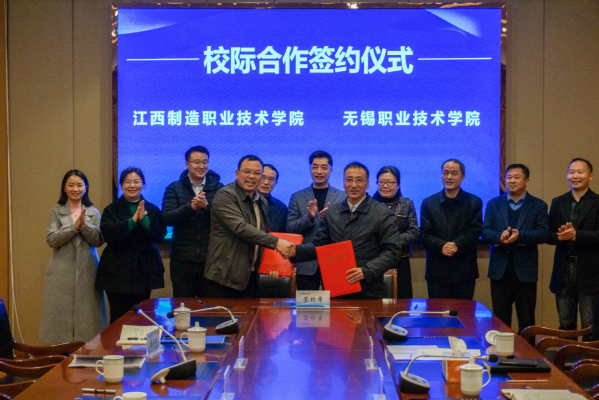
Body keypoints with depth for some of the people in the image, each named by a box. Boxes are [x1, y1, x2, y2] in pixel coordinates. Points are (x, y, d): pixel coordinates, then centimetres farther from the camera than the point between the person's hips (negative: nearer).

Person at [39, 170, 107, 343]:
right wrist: (74, 227, -13)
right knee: (61, 311, -1)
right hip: (62, 272, 0)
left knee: (86, 312, -1)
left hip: (87, 271, 0)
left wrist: (84, 225, -15)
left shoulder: (93, 213, 7)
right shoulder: (56, 212, 5)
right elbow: (51, 239, -5)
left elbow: (98, 241, -1)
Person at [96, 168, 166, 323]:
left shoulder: (152, 210, 9)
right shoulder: (111, 210, 4)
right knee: (118, 318, -3)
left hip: (144, 271, 2)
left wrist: (144, 219, -17)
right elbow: (108, 234, -14)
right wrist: (133, 220, -19)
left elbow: (160, 235, -4)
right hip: (118, 272, -2)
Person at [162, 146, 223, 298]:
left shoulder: (218, 188, 4)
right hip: (182, 259, 0)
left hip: (211, 259, 0)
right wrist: (191, 207, -20)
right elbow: (167, 218, -8)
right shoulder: (174, 188, 5)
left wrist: (206, 205, -21)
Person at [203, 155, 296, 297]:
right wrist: (275, 242, -25)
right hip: (224, 276, -7)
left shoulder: (262, 202, 15)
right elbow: (240, 227, -22)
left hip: (250, 277, 7)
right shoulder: (225, 195, -9)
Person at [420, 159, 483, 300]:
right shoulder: (428, 203, 8)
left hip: (465, 271, 0)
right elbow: (424, 234, 0)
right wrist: (441, 246, -19)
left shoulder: (474, 202, 6)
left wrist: (457, 245, -21)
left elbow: (475, 231, -4)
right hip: (437, 271, 0)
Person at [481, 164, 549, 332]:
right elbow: (484, 232, -1)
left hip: (525, 272, -2)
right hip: (500, 270, 2)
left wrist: (520, 236, -25)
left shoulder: (538, 205, 4)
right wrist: (499, 237, -22)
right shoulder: (494, 204, 9)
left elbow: (544, 234, -8)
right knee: (500, 320, 9)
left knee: (526, 320, 5)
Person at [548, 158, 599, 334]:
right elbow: (548, 235, 6)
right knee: (565, 325, 11)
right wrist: (560, 236, -14)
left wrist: (576, 235, -21)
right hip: (563, 272, 4)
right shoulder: (558, 203, 11)